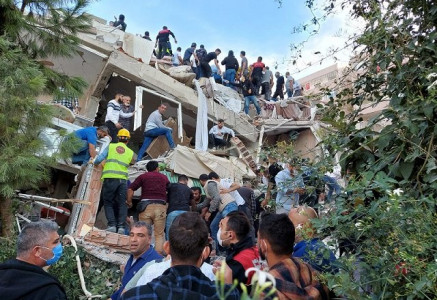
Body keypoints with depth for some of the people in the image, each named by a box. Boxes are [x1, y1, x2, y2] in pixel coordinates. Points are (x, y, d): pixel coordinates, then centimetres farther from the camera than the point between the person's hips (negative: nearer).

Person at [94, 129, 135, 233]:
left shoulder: (110, 147, 5)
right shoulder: (131, 152, 11)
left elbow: (99, 159, -2)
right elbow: (132, 164, 7)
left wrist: (95, 163, 19)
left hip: (110, 178, -1)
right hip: (123, 179, 2)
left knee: (108, 203, 8)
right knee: (122, 204, 9)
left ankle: (112, 225, -2)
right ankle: (121, 226, 2)